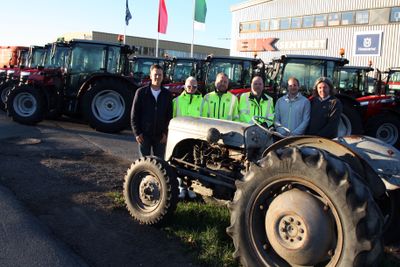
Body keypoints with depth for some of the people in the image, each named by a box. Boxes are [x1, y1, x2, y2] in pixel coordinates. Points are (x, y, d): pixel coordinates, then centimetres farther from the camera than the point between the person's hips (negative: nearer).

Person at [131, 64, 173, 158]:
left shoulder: (167, 94, 4)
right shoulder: (141, 92, -2)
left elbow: (170, 115, 5)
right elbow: (134, 114, -1)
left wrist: (166, 133, -3)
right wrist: (137, 133, -6)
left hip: (160, 136, 2)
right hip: (144, 135, -2)